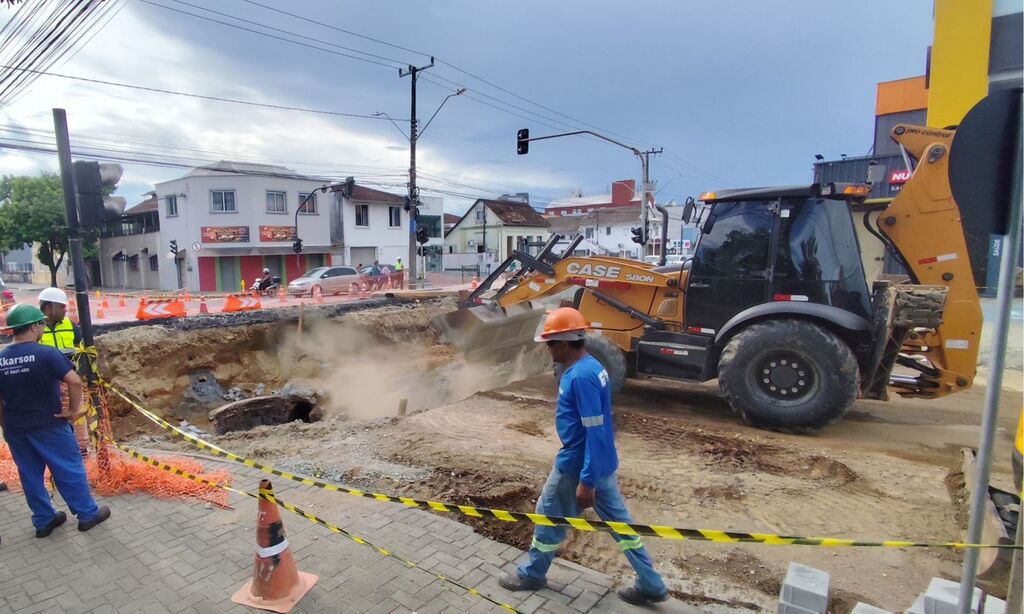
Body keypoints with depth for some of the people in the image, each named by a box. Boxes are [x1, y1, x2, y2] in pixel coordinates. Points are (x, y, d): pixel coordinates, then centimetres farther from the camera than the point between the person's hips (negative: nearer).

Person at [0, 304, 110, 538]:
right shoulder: (46, 353, -18)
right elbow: (75, 381, -26)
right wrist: (73, 410, -13)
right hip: (49, 425, -6)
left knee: (30, 475, 17)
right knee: (69, 470, 7)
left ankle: (44, 521, 29)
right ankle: (88, 514, 17)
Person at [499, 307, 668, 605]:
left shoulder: (580, 376, -26)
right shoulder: (590, 366, 5)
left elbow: (596, 432, -26)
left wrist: (586, 482, -23)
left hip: (579, 465, -9)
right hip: (602, 463, 9)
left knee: (549, 516, 12)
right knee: (618, 521, 18)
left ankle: (531, 575, 34)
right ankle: (651, 584, 30)